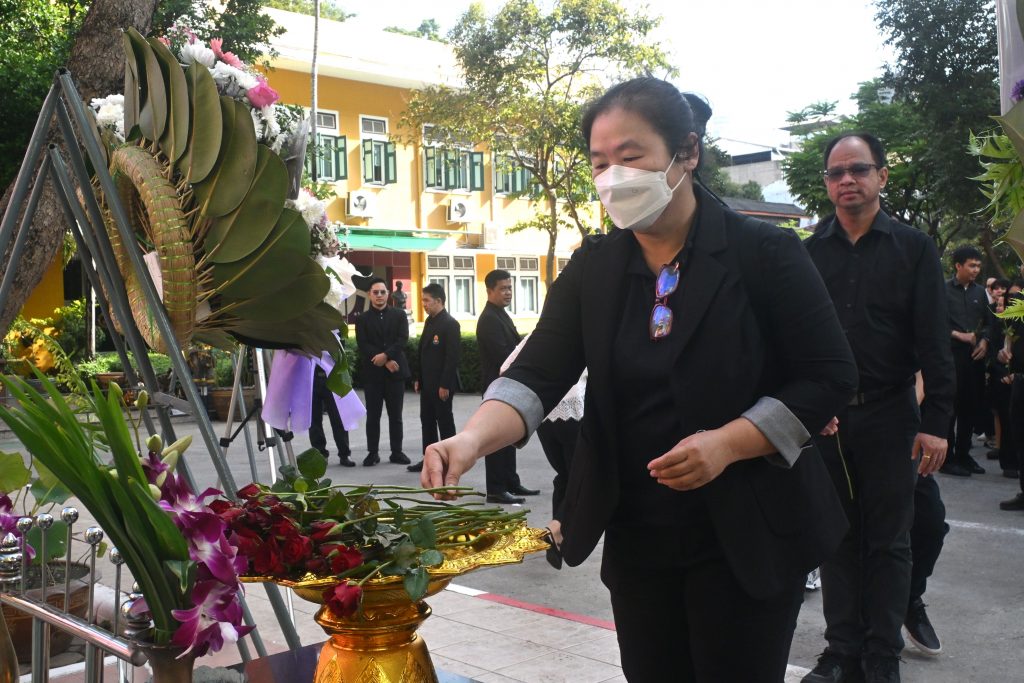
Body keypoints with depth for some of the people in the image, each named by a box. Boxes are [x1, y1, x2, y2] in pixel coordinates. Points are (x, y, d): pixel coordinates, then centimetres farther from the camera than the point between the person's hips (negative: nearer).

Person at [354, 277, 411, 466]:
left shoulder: (399, 315, 8)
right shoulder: (362, 319, 4)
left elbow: (403, 339, -4)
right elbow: (363, 346, -6)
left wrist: (386, 355, -17)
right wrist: (386, 362, -14)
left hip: (395, 372, 1)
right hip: (372, 373, -1)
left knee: (395, 415, 6)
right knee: (373, 416, 3)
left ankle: (397, 452, 13)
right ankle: (372, 453, 9)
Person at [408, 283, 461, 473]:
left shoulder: (450, 324, -14)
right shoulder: (429, 321, 13)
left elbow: (453, 357, -18)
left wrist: (445, 385, -20)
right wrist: (419, 379, 13)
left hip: (441, 384, -8)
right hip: (427, 383, 8)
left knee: (445, 421, 1)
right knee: (427, 420, 12)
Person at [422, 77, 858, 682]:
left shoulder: (764, 253, -9)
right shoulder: (593, 268, 2)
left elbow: (830, 377, -8)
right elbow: (537, 373, -7)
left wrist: (728, 443, -21)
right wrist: (473, 439, -27)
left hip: (747, 535, -4)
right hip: (638, 536, 4)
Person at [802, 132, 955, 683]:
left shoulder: (914, 248, 1)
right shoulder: (808, 253, 4)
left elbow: (933, 342, -2)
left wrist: (936, 422, -8)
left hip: (889, 416, -1)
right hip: (824, 416, 1)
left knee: (888, 543, 7)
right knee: (837, 538, 9)